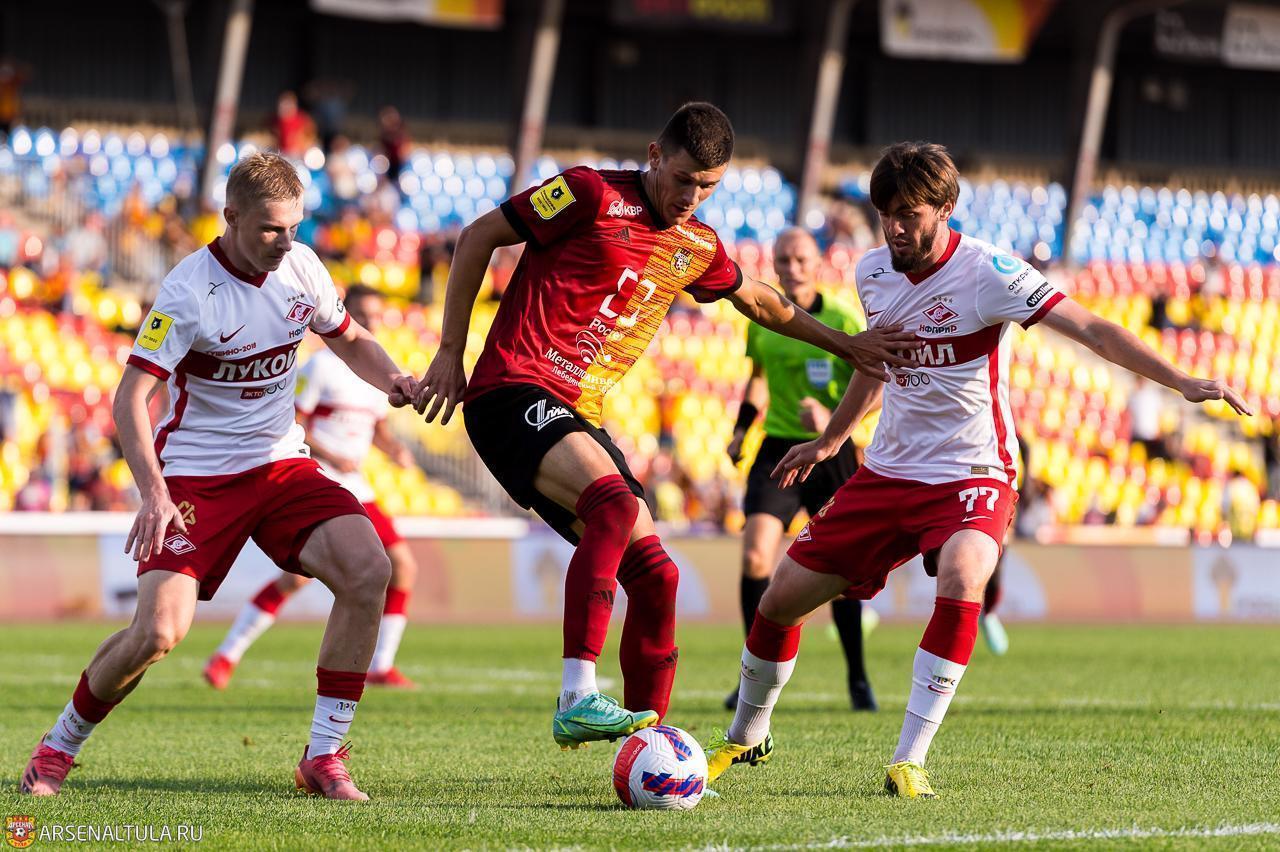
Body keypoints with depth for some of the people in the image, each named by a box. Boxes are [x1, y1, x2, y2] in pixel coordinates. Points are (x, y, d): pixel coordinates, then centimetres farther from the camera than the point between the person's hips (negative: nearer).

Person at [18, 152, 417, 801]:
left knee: (368, 570, -20)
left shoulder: (300, 267, 1)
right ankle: (58, 747, 9)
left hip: (281, 465, 5)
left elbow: (349, 339, 20)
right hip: (195, 476, -5)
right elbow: (130, 397, -20)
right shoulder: (188, 291, -17)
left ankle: (324, 756, -10)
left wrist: (391, 380, -2)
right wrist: (153, 493, -33)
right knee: (158, 632, -19)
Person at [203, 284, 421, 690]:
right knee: (300, 573, -21)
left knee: (402, 565, -2)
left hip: (355, 488, 8)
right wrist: (330, 456, -21)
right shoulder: (321, 366, -8)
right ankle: (226, 656, -10)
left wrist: (394, 448, 3)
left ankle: (381, 667, 8)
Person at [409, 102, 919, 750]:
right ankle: (576, 703, -38)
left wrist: (846, 345, 35)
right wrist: (450, 354, -2)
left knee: (654, 576, 1)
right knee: (614, 505, -32)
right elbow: (478, 237, -1)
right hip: (515, 393, -8)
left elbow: (758, 301, 35)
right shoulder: (594, 195, -7)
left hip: (580, 417, 8)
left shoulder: (698, 248, 14)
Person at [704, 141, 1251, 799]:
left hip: (970, 477, -6)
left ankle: (908, 762, -30)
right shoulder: (873, 272, 3)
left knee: (961, 577, -36)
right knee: (782, 597, 4)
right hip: (888, 472, 6)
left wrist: (1180, 381, -33)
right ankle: (746, 737, 31)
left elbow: (1090, 329, -22)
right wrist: (828, 441, 35)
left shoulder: (986, 272, -16)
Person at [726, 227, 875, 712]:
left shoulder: (843, 322, -6)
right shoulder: (761, 318, 5)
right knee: (755, 557, -16)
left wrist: (833, 417, -23)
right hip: (777, 452, 2)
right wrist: (740, 428, 15)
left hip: (830, 454, -2)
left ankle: (858, 678, 21)